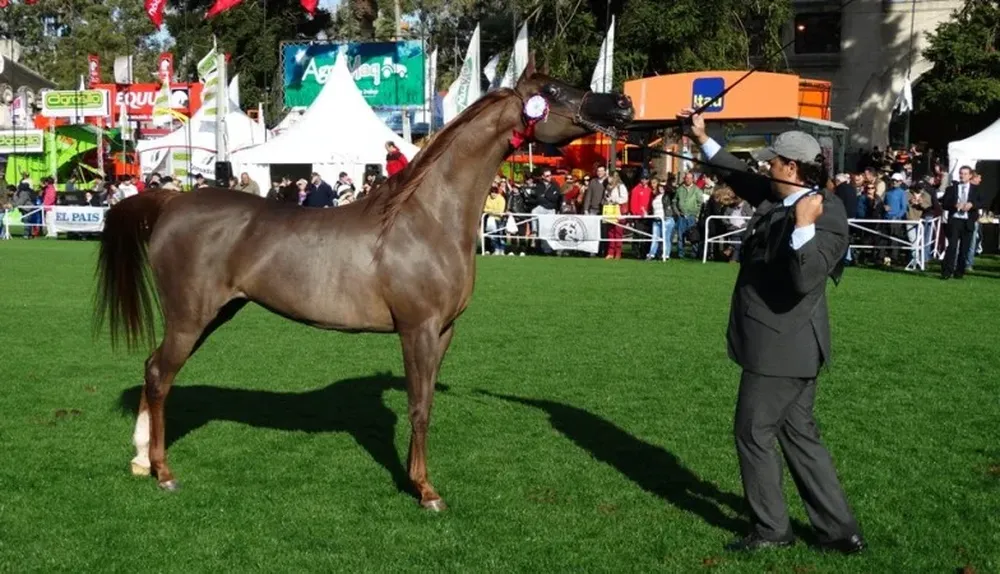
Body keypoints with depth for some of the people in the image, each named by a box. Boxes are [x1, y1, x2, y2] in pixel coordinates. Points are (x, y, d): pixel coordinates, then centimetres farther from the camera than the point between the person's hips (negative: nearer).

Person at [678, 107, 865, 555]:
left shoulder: (825, 215, -21)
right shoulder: (775, 197, 6)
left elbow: (804, 280, -31)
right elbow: (739, 176, 23)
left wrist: (803, 227, -37)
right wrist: (703, 139, 23)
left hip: (782, 345, -10)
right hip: (785, 343, 10)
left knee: (754, 433, 3)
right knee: (799, 434, 15)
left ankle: (770, 528, 18)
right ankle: (839, 529, 21)